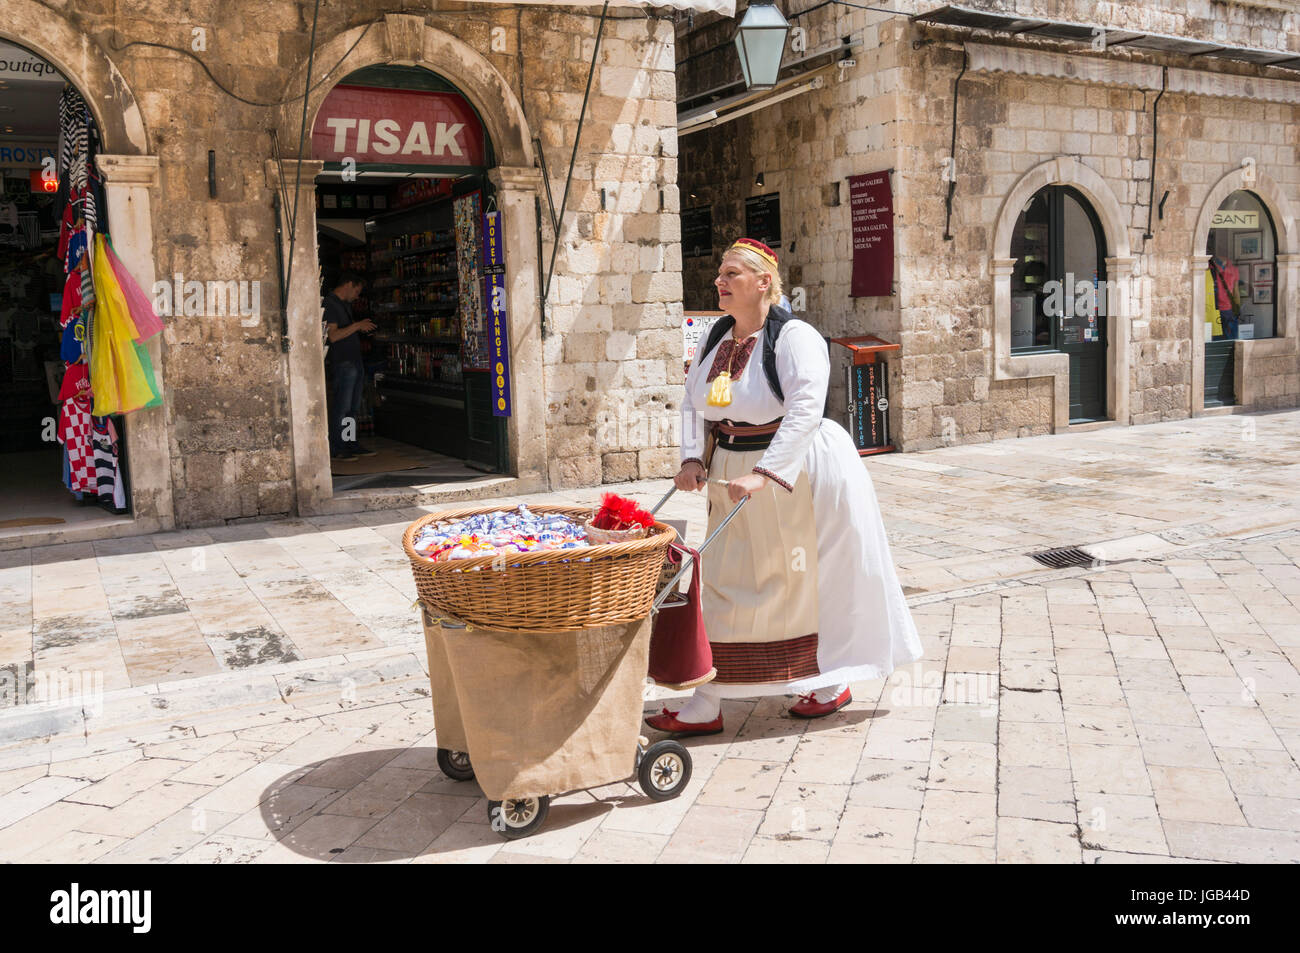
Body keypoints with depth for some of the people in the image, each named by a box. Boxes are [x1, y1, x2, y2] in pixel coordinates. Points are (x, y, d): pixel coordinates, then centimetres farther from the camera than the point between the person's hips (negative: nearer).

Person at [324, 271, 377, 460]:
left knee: (353, 407, 12)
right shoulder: (330, 303, -11)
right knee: (341, 407, -6)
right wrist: (357, 325, -17)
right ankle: (336, 448, -1)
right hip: (342, 363, -10)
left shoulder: (345, 304, 20)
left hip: (355, 361, 10)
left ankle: (351, 444, 18)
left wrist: (362, 328, 12)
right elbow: (333, 336, -19)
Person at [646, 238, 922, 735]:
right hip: (732, 471, 7)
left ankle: (833, 683, 27)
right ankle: (706, 705, 16)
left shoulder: (794, 337, -16)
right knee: (728, 583, 8)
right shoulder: (717, 338, 8)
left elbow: (805, 411, -28)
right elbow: (693, 401, 8)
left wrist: (762, 473, -36)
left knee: (810, 580, 6)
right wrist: (692, 456, -9)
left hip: (800, 471, -7)